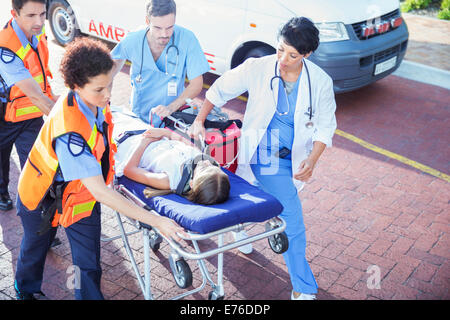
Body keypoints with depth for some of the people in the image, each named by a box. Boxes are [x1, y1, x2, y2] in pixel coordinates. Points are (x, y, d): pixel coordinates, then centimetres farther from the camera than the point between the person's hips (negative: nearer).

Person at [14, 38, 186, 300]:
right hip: (44, 198, -5)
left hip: (84, 196, 5)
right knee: (36, 247, 25)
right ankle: (26, 291, 55)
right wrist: (156, 221, -42)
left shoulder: (94, 101, -19)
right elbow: (100, 191, -41)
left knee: (89, 265, 4)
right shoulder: (70, 131, -42)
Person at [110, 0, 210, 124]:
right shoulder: (132, 40, -12)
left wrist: (171, 107, -27)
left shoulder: (186, 38, -19)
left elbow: (196, 84, -14)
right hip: (138, 117, 2)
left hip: (172, 118, -1)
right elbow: (118, 59, 13)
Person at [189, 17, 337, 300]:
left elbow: (325, 125, -2)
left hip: (293, 159, 3)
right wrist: (200, 120, -7)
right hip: (262, 157, -3)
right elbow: (220, 89, 0)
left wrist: (312, 160, -16)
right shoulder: (257, 69, -15)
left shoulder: (320, 82, -9)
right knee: (292, 218, -1)